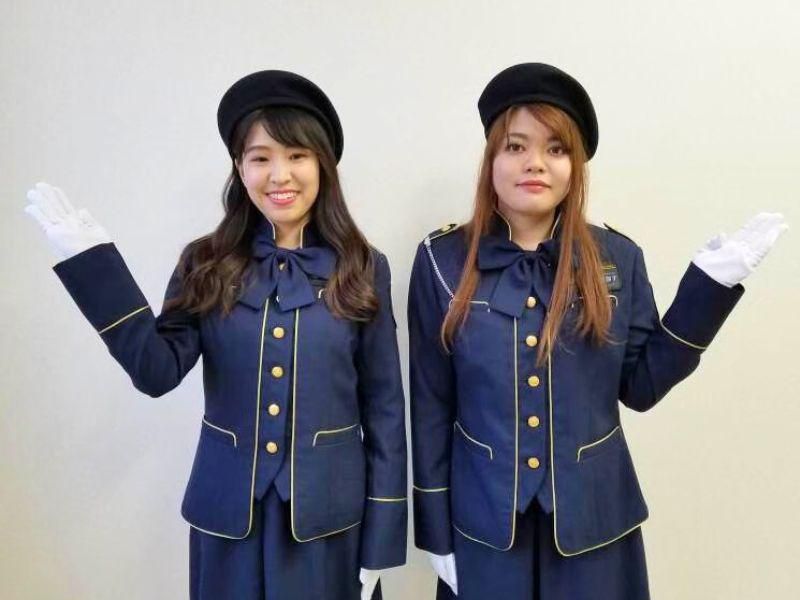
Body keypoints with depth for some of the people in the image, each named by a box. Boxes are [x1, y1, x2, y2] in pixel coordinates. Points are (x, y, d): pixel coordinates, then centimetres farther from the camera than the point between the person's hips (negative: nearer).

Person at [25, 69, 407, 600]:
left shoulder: (362, 270, -4)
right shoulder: (207, 264, 0)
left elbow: (384, 408, -3)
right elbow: (157, 372, -10)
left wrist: (382, 537, -4)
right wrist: (94, 264, -18)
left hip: (327, 515, -1)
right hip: (228, 513, 2)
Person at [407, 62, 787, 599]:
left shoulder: (617, 258, -4)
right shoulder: (443, 259, -8)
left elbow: (640, 386, -1)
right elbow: (432, 404, -5)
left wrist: (710, 284, -9)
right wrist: (435, 530, -3)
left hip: (593, 522, 2)